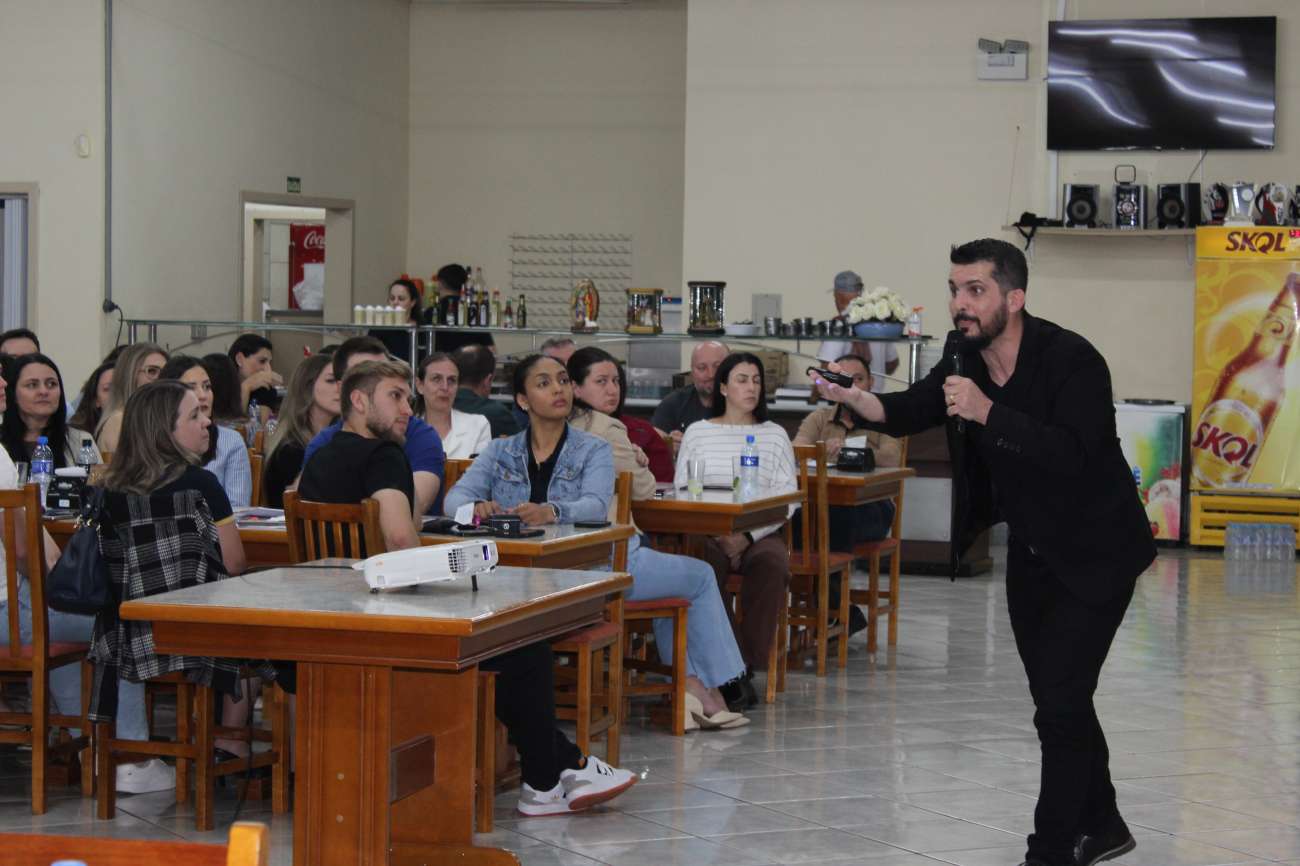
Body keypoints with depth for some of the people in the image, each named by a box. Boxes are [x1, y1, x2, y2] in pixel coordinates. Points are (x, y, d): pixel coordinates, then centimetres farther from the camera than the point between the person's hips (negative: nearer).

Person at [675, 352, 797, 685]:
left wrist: (748, 536, -13)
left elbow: (787, 499, 3)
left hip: (760, 533, 0)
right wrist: (717, 533, -10)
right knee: (705, 563, -35)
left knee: (771, 563, -33)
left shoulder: (774, 435, 13)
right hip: (707, 532, 0)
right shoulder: (697, 433, 14)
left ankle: (747, 666, -25)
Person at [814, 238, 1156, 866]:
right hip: (1030, 550, 8)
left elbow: (1071, 455, -36)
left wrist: (986, 411, -42)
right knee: (1056, 698, 16)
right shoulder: (964, 357, -2)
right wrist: (852, 396, -28)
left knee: (1059, 703, -12)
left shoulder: (1071, 361, -25)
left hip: (1093, 554, -8)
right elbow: (909, 413, -8)